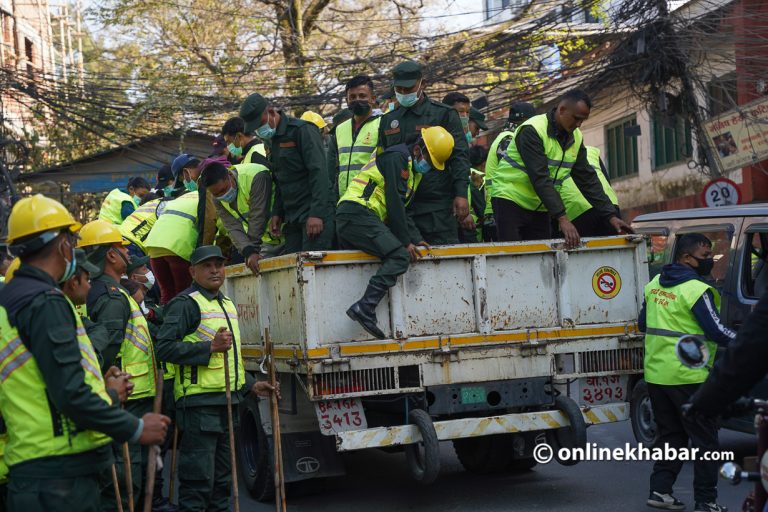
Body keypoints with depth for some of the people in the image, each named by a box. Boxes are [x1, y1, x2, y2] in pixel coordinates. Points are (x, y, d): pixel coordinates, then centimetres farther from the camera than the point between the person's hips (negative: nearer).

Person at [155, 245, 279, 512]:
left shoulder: (227, 304, 20)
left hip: (228, 400, 9)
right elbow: (165, 347, -20)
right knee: (198, 479, -8)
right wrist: (210, 346, -26)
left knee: (222, 478, 16)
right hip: (200, 403, -9)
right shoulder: (186, 303, -9)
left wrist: (251, 385, 21)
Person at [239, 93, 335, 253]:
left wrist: (317, 214, -23)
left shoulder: (302, 130, -9)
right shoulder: (270, 140, 17)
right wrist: (277, 213, 15)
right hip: (292, 216, 8)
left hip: (314, 213, -8)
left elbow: (319, 173, -16)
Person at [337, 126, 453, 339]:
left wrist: (416, 238, 14)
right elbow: (394, 201, -13)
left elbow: (399, 209, 27)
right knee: (399, 256, -21)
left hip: (347, 217, 11)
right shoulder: (397, 157, -7)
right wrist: (406, 242, -11)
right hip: (358, 212, -11)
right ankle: (365, 308, -30)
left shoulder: (412, 170, 25)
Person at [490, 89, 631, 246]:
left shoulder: (576, 137, 2)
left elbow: (587, 179, 4)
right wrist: (562, 218, -35)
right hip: (510, 201, -7)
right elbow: (540, 179, -29)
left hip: (539, 208, 7)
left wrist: (611, 215, -5)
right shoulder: (532, 131, -21)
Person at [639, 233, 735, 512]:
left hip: (655, 373, 7)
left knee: (670, 435, 17)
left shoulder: (655, 284, 9)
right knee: (704, 439, 2)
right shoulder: (697, 290, -16)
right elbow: (716, 331, -18)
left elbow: (643, 324, 18)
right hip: (688, 377, -7)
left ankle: (660, 490, 13)